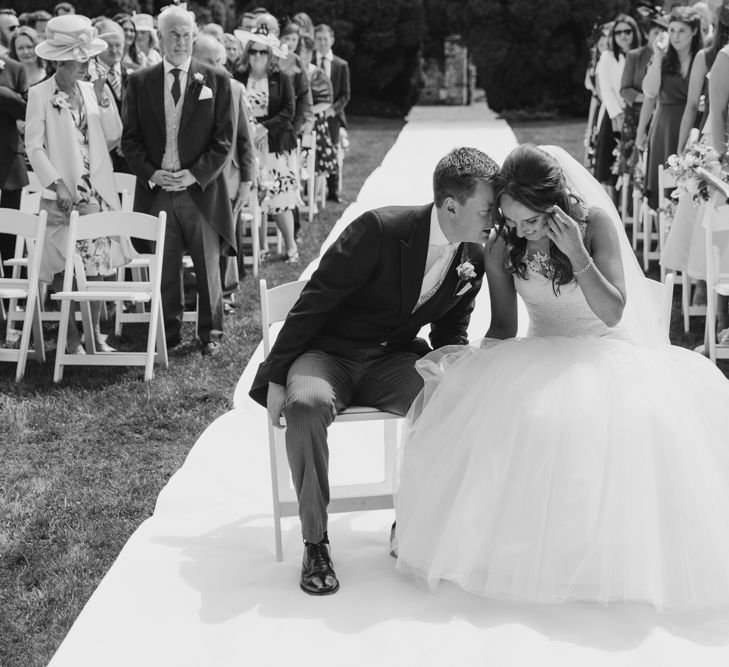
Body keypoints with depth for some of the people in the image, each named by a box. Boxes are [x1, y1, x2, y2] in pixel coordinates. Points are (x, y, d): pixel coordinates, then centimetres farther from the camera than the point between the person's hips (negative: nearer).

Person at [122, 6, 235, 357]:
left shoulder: (216, 80, 3)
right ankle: (167, 333, 18)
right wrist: (150, 173, -8)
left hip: (201, 188, -1)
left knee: (208, 266, 5)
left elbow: (223, 139, 0)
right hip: (156, 189, 1)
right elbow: (130, 138, 7)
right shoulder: (140, 81, 7)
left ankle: (210, 333, 18)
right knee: (164, 268, 5)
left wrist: (196, 174, -11)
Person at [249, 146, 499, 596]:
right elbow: (314, 302, -16)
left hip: (393, 358, 4)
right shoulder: (380, 230, -21)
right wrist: (276, 378, -14)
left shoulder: (474, 259, -2)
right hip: (329, 352, -4)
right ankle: (315, 542, -20)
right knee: (307, 404, -37)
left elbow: (450, 332, 13)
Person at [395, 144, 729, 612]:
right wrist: (475, 360, -17)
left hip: (608, 353, -2)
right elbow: (503, 326, 4)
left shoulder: (596, 223, -11)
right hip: (543, 358, 2)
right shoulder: (502, 248, -4)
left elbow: (612, 313, -16)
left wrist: (577, 253, -27)